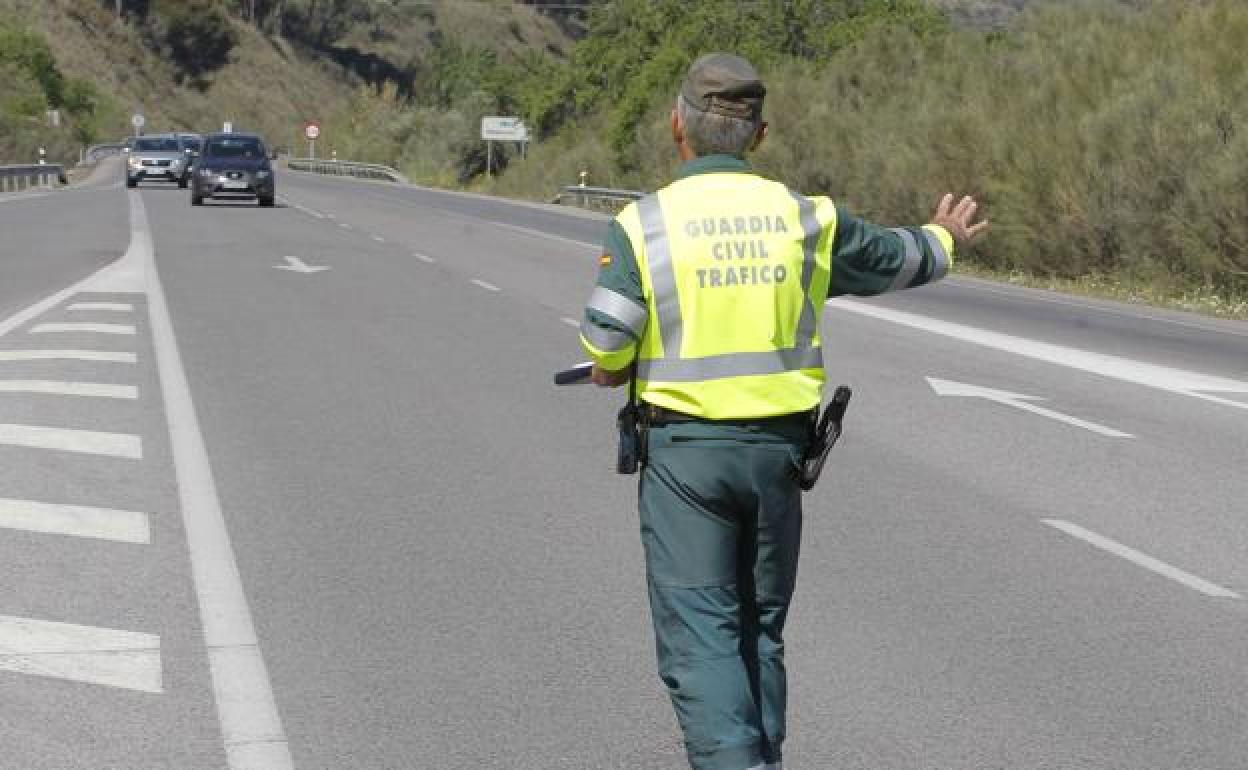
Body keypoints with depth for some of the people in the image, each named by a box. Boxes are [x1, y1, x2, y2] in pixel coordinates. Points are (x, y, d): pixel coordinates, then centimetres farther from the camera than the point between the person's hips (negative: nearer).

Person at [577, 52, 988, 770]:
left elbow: (605, 347, -12)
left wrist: (621, 373, 11)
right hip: (777, 448, 4)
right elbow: (891, 258, 17)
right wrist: (943, 240, 39)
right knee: (760, 632, 17)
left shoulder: (645, 222, -9)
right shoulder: (803, 216, 2)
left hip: (683, 450, -3)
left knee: (699, 637, -2)